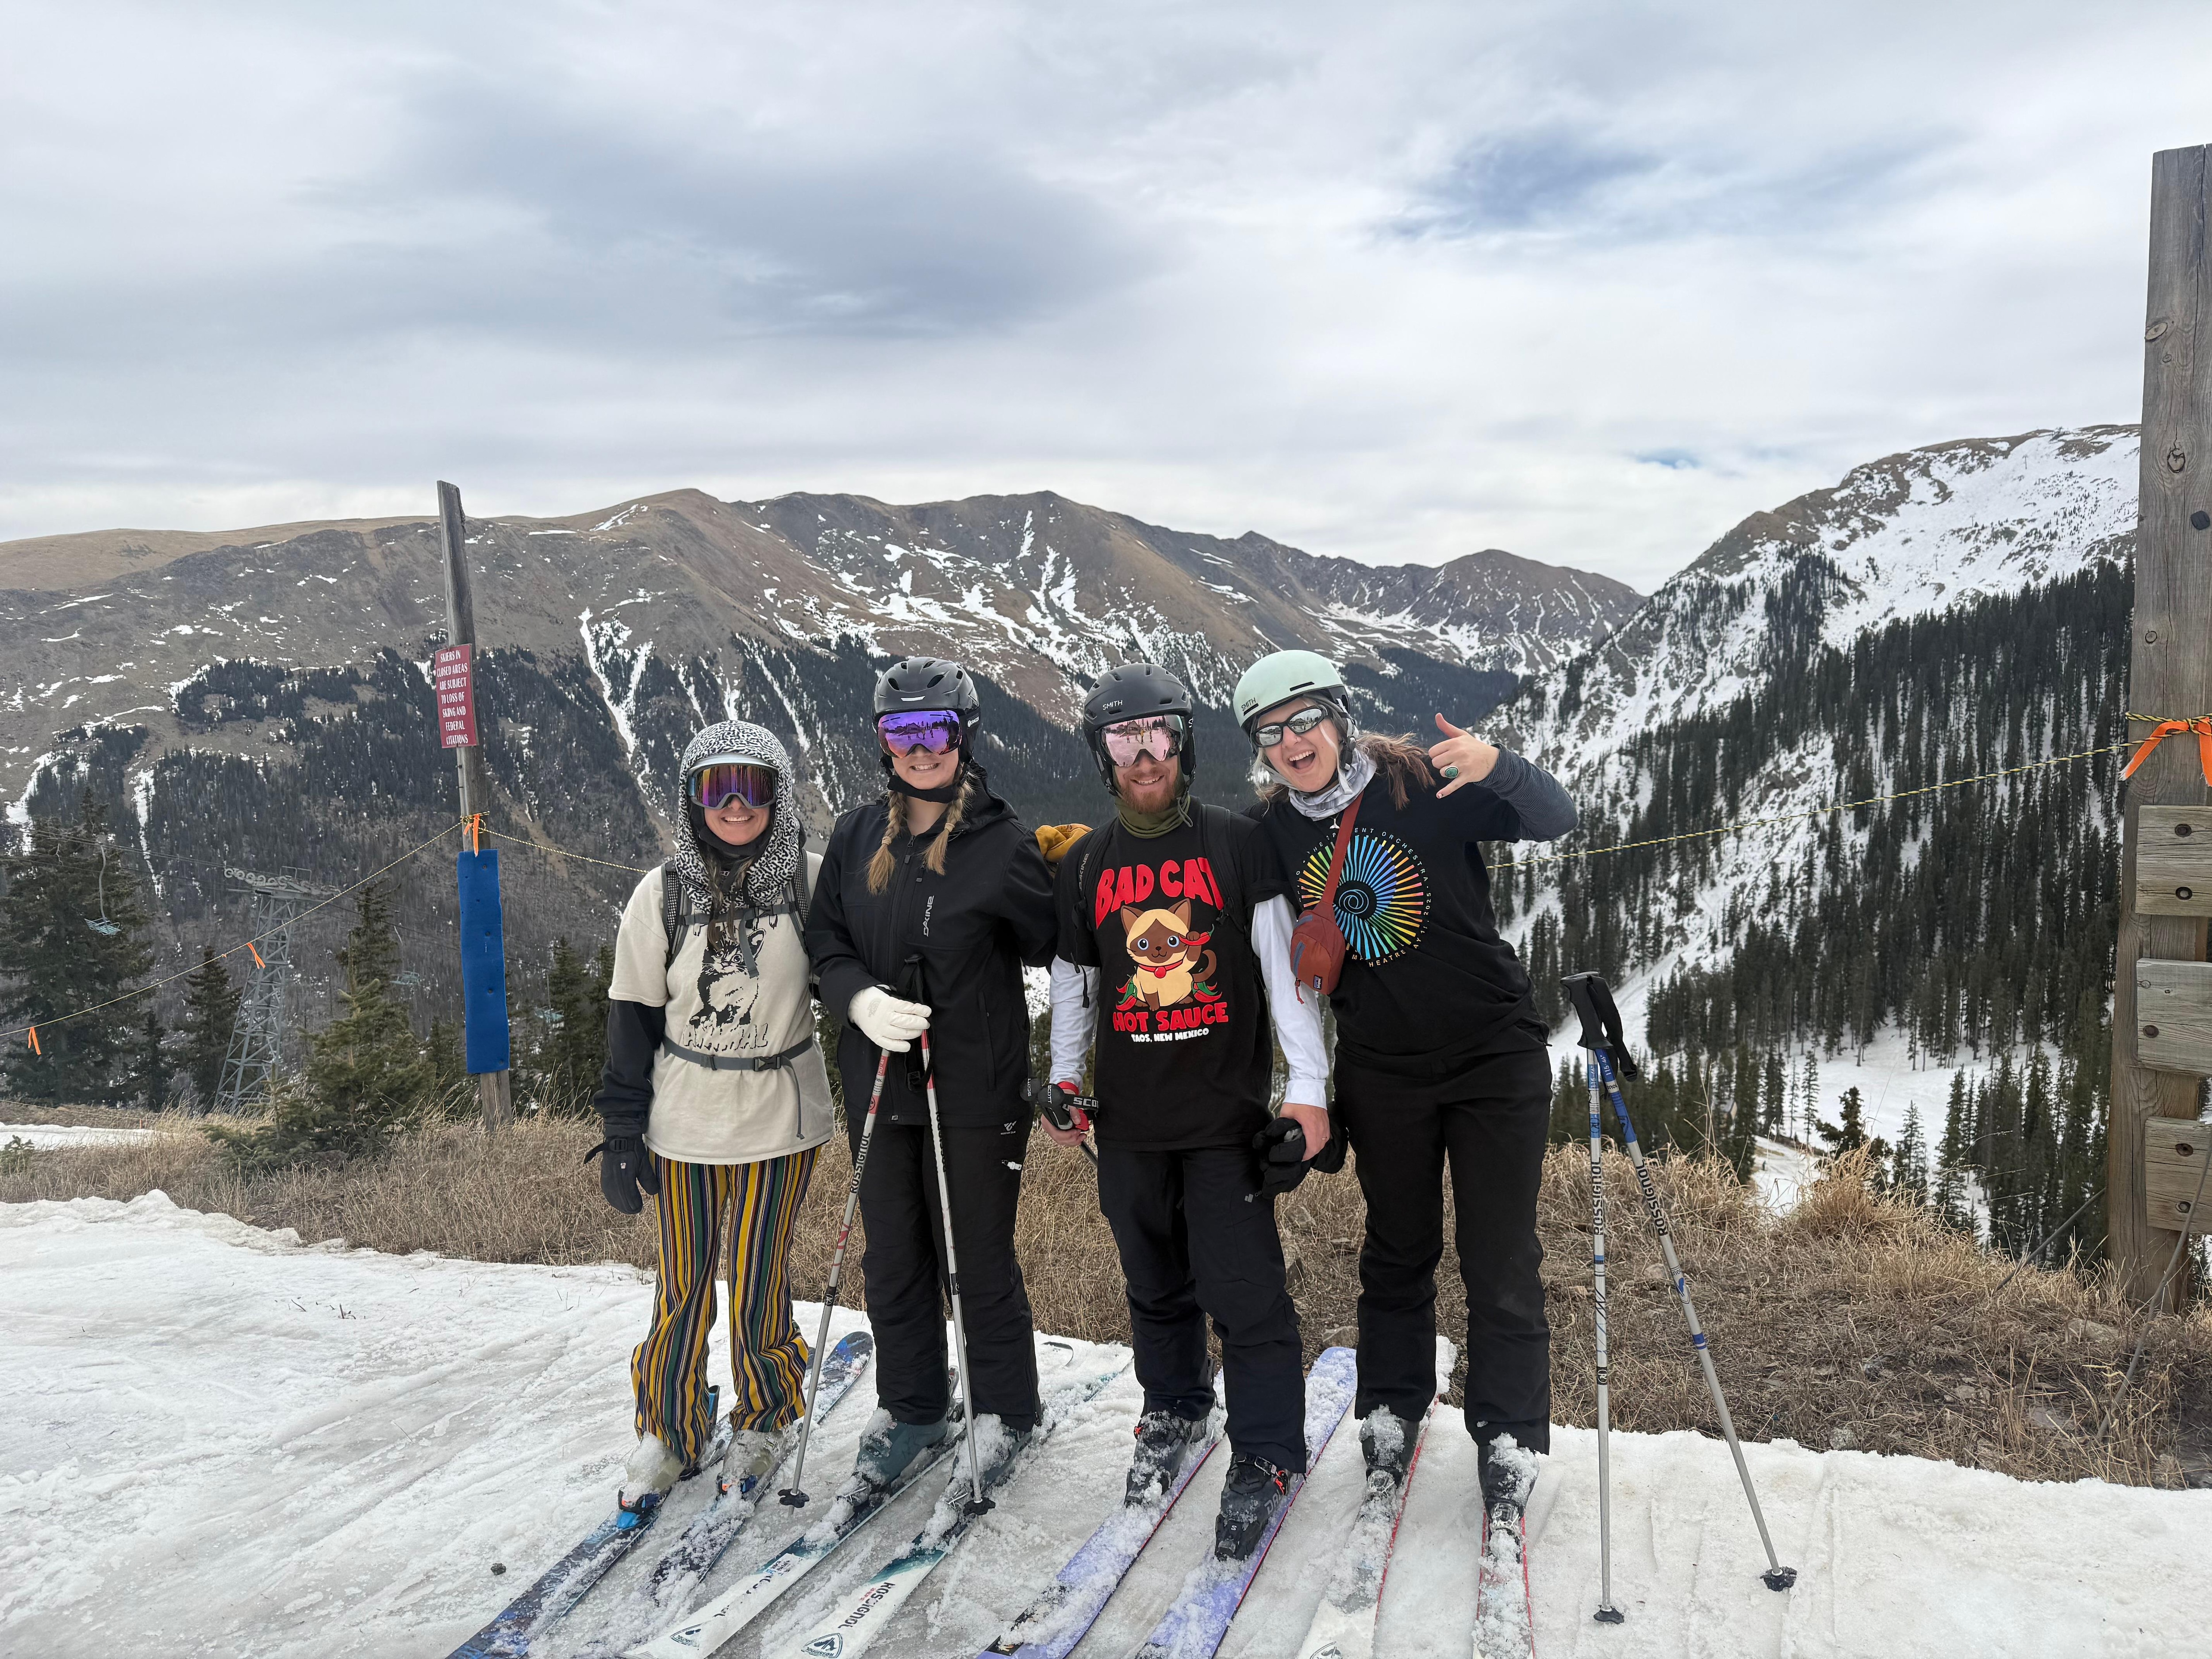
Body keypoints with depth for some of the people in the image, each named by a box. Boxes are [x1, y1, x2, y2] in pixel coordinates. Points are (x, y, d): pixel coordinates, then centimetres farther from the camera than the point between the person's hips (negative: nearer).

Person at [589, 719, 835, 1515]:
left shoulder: (810, 881, -5)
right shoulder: (663, 893, -4)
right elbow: (633, 1017, 1)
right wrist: (621, 1133, 0)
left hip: (781, 1119, -1)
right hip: (685, 1121, 1)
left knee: (758, 1284, 4)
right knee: (681, 1287, 8)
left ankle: (764, 1420, 30)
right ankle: (668, 1432, 30)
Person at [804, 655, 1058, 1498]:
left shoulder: (1004, 844, -9)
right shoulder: (856, 838, 3)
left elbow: (1055, 949, -3)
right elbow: (825, 940, 8)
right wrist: (861, 999, -13)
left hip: (975, 1087, -4)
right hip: (879, 1080, 4)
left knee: (978, 1260, 8)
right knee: (892, 1257, 16)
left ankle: (1004, 1411, 30)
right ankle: (911, 1408, 36)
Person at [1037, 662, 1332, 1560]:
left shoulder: (1238, 843, -3)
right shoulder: (1084, 864, 6)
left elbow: (1285, 965, -5)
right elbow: (1072, 980, 16)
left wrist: (1308, 1084, -8)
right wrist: (1064, 1081, 11)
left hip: (1227, 1113, -3)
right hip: (1131, 1117, 3)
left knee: (1245, 1292, -3)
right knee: (1156, 1287, 16)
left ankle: (1266, 1456, 12)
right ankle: (1174, 1414, 37)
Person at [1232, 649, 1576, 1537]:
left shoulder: (1426, 783, -13)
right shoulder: (1271, 831, -2)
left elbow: (1554, 820, -17)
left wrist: (1497, 767, -37)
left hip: (1493, 1054, -3)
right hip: (1379, 1071, 3)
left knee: (1500, 1258, 4)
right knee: (1397, 1251, 16)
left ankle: (1508, 1436, 20)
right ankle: (1390, 1413, 34)